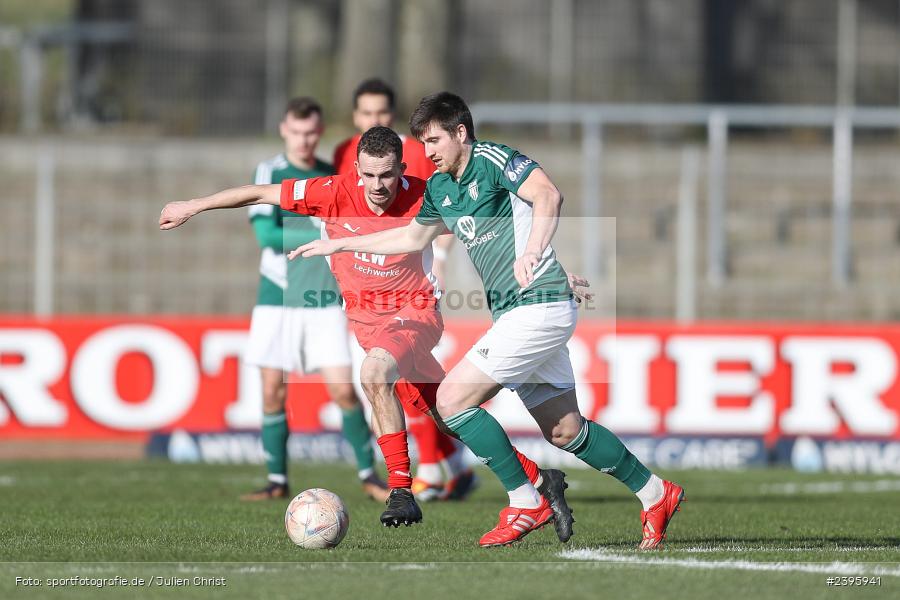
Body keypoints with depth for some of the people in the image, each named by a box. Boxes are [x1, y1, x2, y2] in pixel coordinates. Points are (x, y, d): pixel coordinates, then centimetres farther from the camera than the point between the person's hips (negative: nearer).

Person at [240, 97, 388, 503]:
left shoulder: (333, 176, 9)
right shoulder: (268, 173, -3)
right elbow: (267, 234, -15)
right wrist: (324, 238, -17)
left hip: (325, 302, 2)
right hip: (277, 299, -2)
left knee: (343, 390, -6)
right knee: (273, 392, -1)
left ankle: (369, 476, 5)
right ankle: (277, 481, 11)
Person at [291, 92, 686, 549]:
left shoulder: (492, 160, -11)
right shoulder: (440, 188, 15)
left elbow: (547, 195, -27)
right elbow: (413, 237, 32)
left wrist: (531, 253, -41)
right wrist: (337, 245, 32)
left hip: (538, 304, -9)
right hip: (513, 314, 9)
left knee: (452, 399, -12)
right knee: (565, 431, 11)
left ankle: (525, 504, -3)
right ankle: (656, 495, 23)